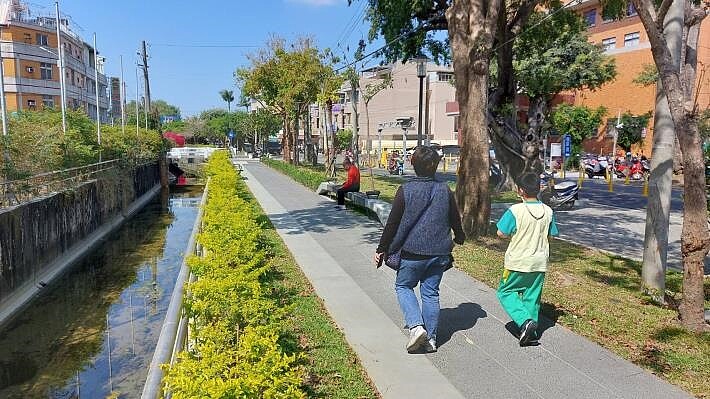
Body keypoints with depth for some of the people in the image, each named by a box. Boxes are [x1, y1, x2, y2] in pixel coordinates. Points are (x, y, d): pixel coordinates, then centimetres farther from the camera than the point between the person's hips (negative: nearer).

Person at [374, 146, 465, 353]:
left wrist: (382, 249, 2)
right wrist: (459, 238, 32)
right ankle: (430, 338, 19)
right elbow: (455, 220, 10)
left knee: (403, 287, 15)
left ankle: (416, 326, -3)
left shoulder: (405, 190, -11)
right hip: (439, 253, 4)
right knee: (431, 293, 13)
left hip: (413, 252, -3)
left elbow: (392, 223, -8)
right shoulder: (445, 190, -1)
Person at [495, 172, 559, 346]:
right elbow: (551, 235, 9)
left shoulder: (515, 211, -17)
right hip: (540, 263, 5)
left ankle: (525, 321, -7)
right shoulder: (548, 211, -2)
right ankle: (532, 331, 21)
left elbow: (501, 233, -12)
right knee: (532, 296, 15)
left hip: (518, 262, -5)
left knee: (505, 292, 10)